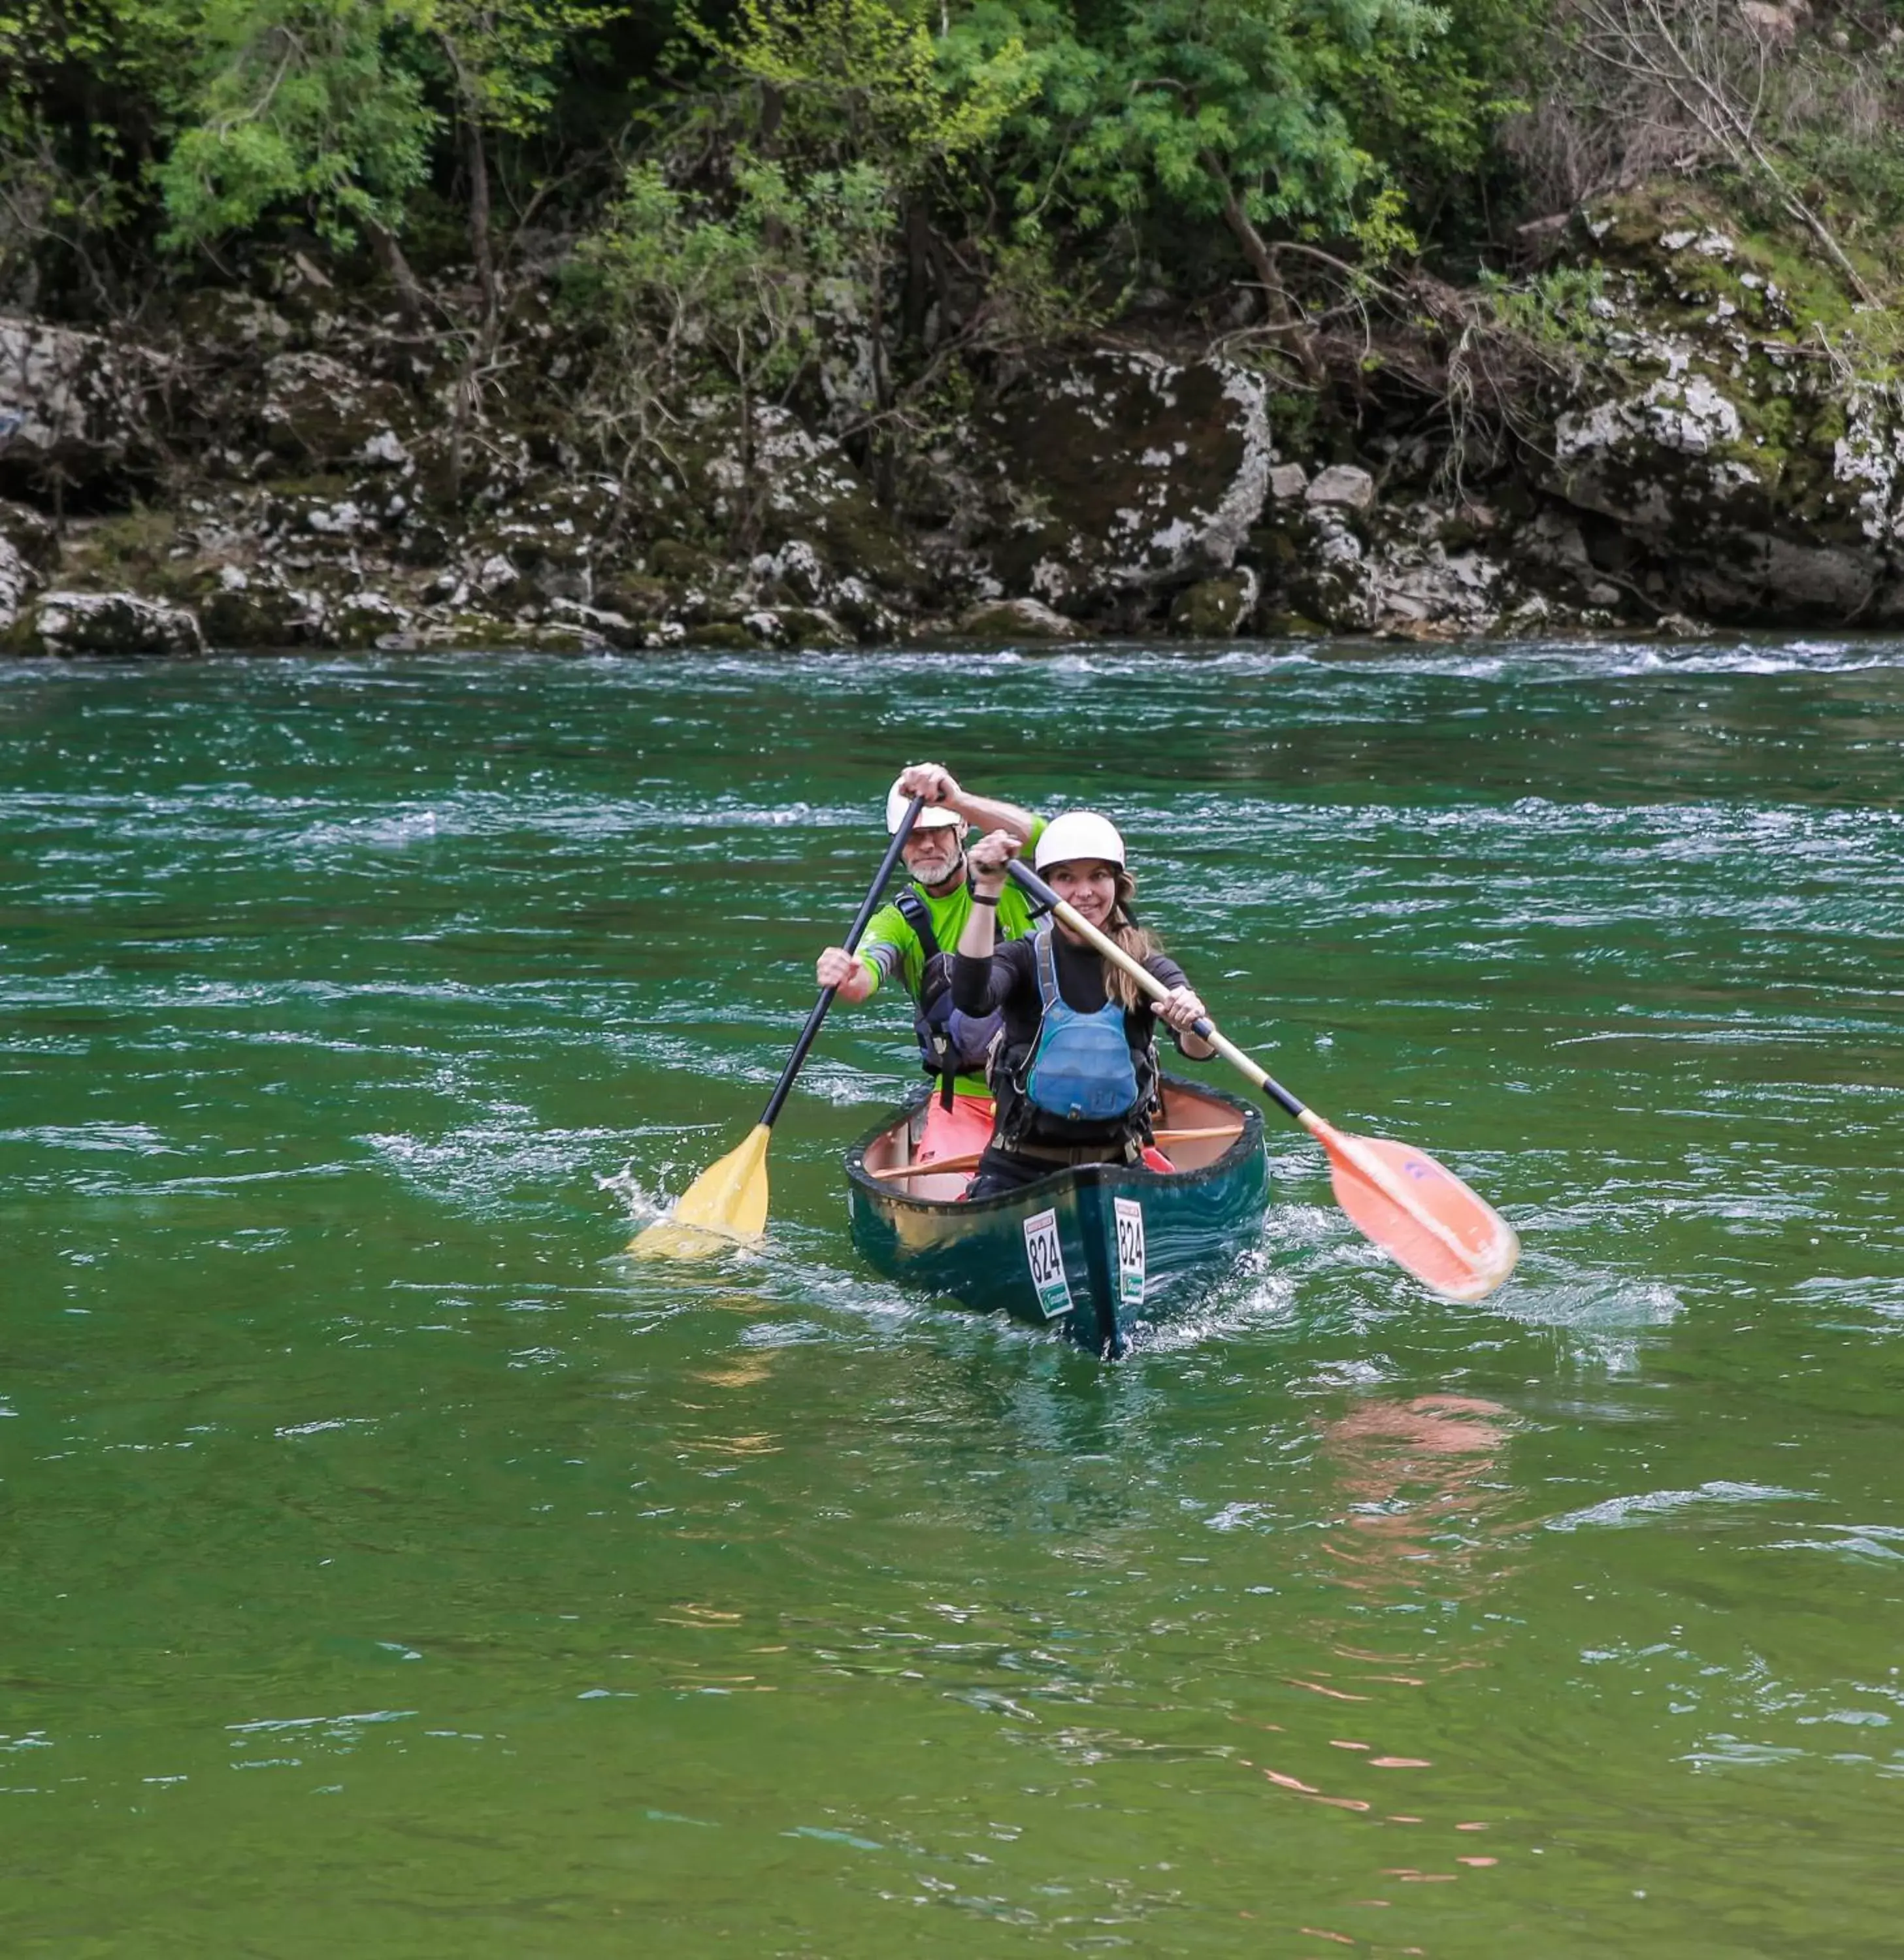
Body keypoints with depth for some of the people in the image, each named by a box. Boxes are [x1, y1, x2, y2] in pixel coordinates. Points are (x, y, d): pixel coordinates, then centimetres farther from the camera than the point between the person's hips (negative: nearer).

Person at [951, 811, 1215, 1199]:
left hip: (1117, 1167, 1)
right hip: (1019, 1169, -1)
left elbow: (1200, 1048, -15)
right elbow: (971, 999, -22)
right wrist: (988, 891, -26)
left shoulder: (1146, 967, 2)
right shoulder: (1024, 959, 0)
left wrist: (1192, 1025, -39)